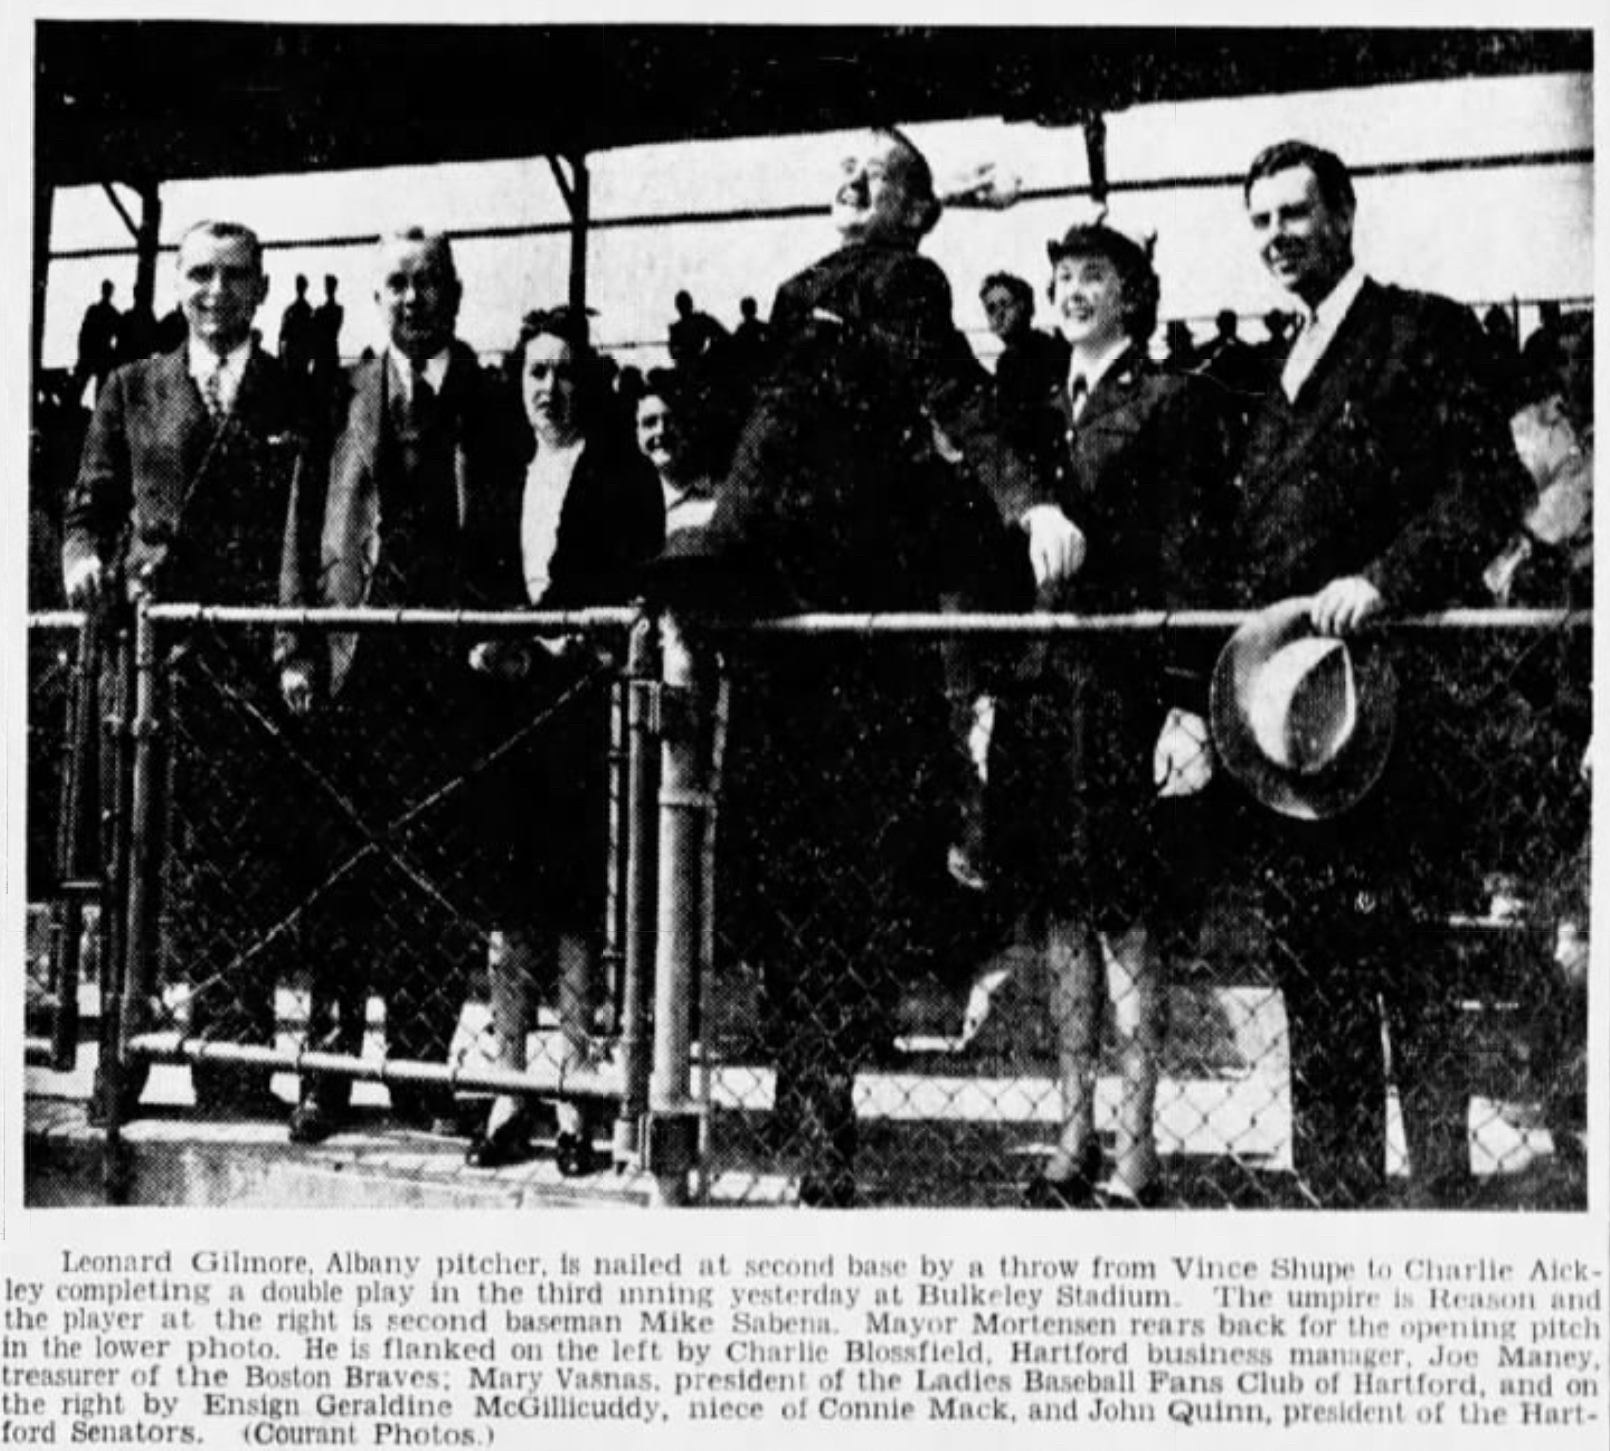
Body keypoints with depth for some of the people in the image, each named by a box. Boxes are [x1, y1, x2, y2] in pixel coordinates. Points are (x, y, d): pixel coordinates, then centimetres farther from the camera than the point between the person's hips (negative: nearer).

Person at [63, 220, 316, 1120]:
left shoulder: (297, 400, 10)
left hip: (253, 662, -1)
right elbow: (91, 509, 16)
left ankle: (235, 1066, 3)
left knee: (245, 867, -2)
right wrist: (85, 558, -6)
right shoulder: (134, 391, 15)